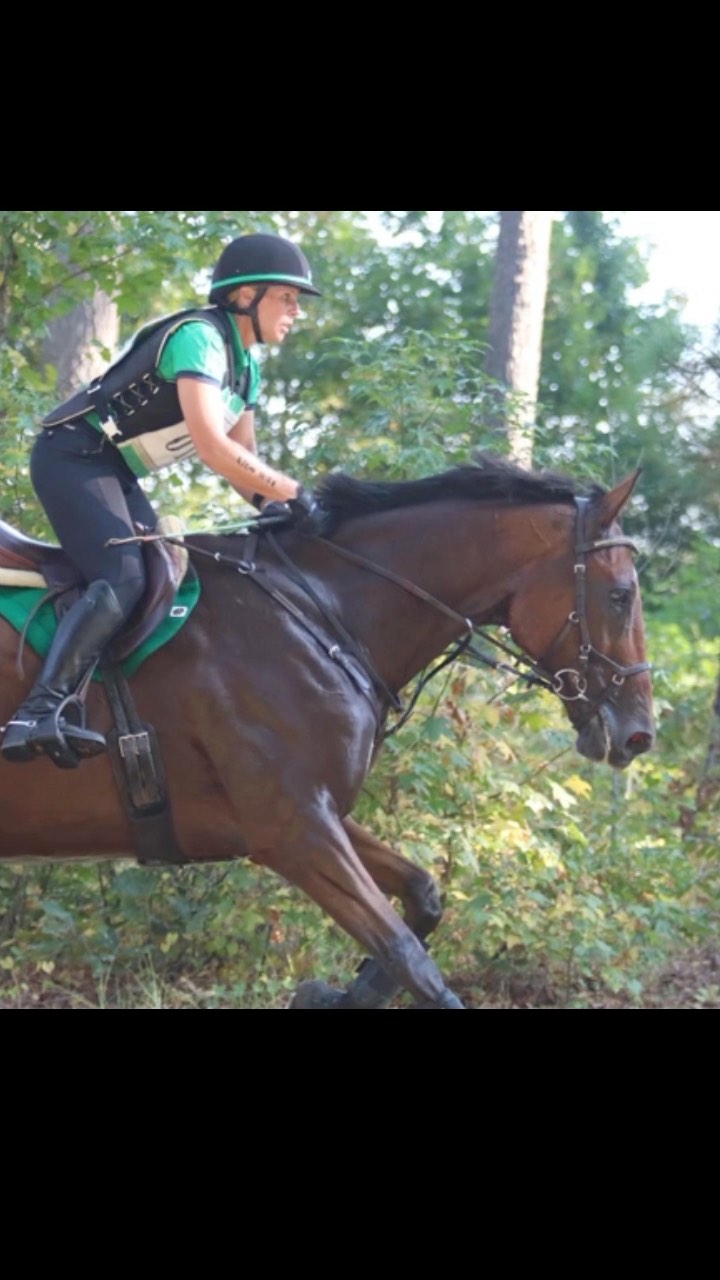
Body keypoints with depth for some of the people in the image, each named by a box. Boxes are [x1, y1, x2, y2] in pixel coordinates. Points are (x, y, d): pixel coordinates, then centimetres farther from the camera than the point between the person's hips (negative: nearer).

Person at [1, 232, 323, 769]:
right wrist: (293, 493, -24)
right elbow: (211, 446, -29)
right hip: (73, 457, -11)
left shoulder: (246, 363, 11)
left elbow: (242, 455, 14)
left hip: (115, 471, 11)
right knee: (124, 578, -27)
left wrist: (272, 504, -5)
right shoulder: (199, 337, -19)